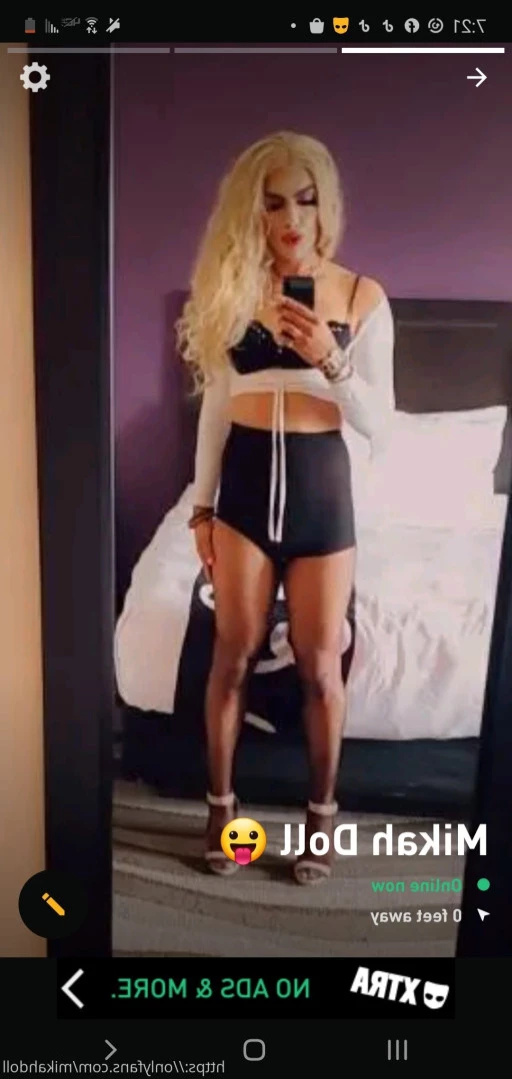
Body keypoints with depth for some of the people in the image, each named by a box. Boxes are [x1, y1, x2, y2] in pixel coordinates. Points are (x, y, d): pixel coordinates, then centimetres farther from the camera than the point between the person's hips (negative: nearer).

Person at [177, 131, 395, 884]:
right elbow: (216, 405, 7)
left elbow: (379, 425, -5)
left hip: (320, 487, -1)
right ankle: (222, 804, 30)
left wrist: (330, 360, -21)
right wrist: (201, 506, 5)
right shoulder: (232, 286, 3)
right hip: (245, 483, 1)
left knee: (320, 664, 7)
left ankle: (323, 810, 29)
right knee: (233, 654, 10)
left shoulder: (363, 298, -2)